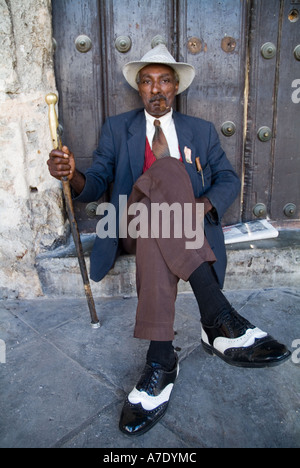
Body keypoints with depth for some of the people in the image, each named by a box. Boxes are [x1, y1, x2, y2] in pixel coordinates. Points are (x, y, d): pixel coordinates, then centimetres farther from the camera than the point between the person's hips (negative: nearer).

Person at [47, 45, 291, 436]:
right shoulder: (116, 128, 15)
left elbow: (229, 179, 9)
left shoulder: (202, 131, 18)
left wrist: (203, 205, -15)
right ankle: (218, 319, -43)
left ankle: (161, 360, -39)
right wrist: (73, 175, -19)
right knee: (167, 169, -34)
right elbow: (96, 185, 7)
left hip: (187, 227, 1)